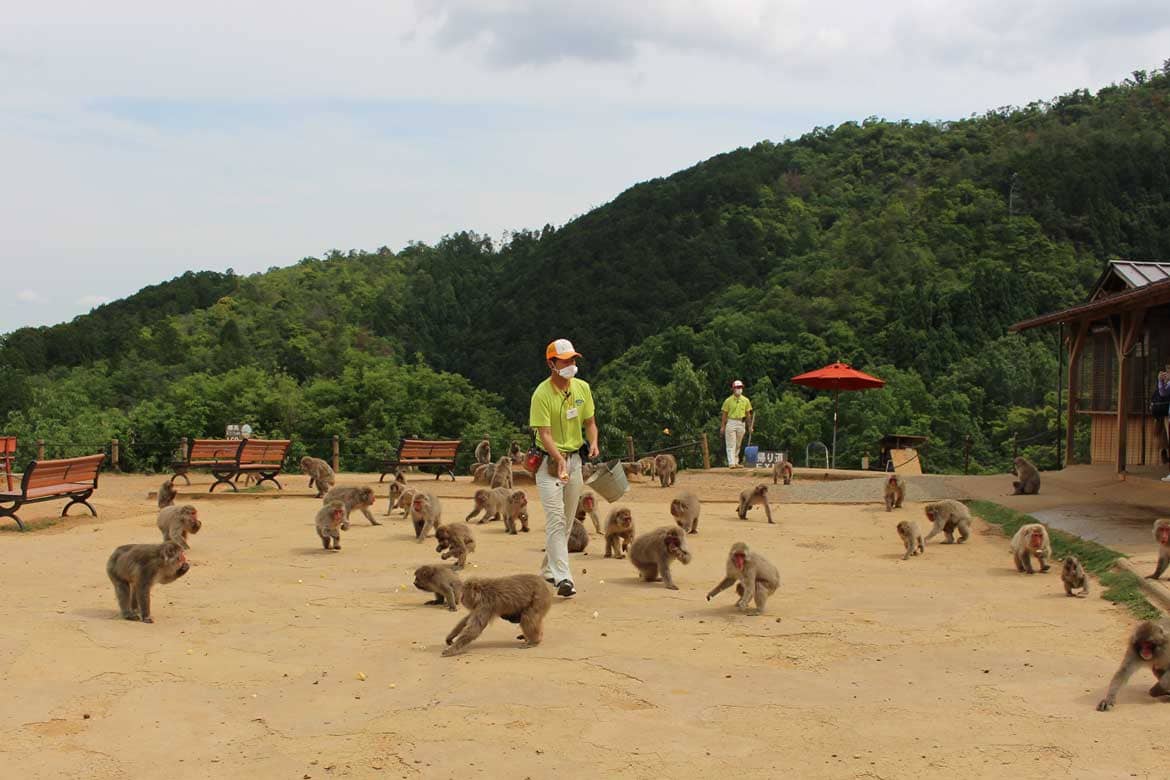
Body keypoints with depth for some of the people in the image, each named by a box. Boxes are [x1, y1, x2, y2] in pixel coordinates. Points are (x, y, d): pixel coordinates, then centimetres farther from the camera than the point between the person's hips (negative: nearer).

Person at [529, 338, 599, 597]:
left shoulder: (582, 388, 3)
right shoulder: (542, 394, -16)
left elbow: (589, 421, 12)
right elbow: (544, 433, -22)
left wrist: (593, 442, -9)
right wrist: (559, 459, -36)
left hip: (575, 458, 6)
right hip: (549, 460, -6)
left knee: (567, 520, 13)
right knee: (556, 519, -15)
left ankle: (549, 570, 29)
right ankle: (562, 577, -20)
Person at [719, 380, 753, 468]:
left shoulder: (745, 400, 7)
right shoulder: (728, 400, -2)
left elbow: (748, 414, 11)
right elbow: (724, 414, 0)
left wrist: (749, 426, 7)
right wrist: (722, 426, -4)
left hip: (741, 423, 4)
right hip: (731, 422, -4)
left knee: (738, 445, 9)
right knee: (731, 445, -8)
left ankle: (736, 462, 15)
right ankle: (731, 463, -12)